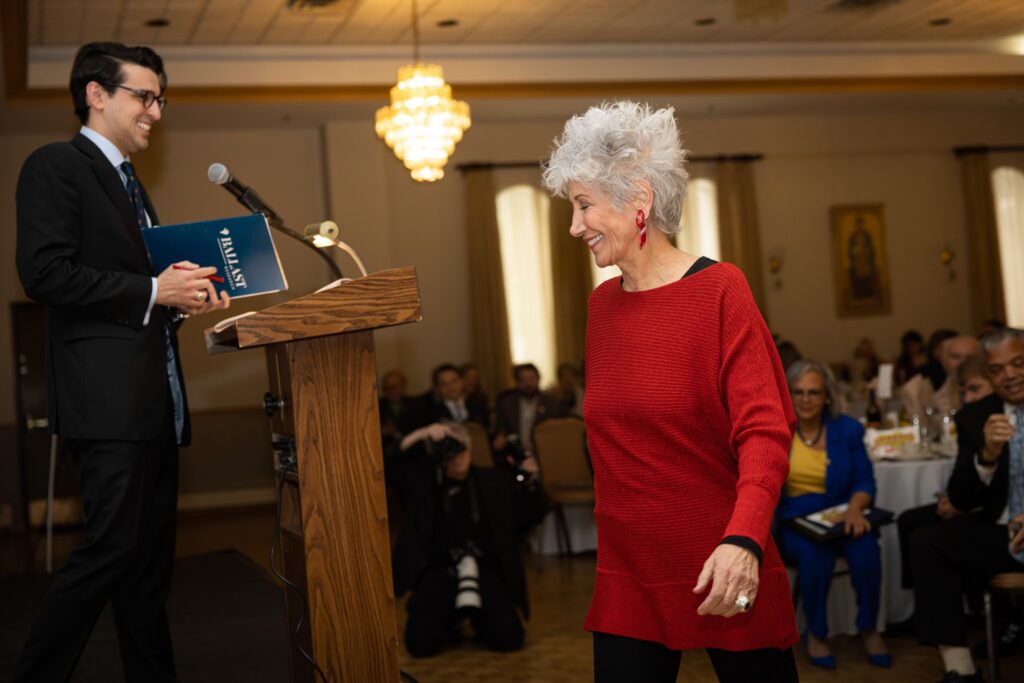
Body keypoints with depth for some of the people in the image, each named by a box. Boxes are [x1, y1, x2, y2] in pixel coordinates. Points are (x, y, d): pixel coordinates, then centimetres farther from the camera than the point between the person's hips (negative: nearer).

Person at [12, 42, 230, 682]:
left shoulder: (130, 183, 23)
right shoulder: (56, 166, -4)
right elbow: (46, 273, -16)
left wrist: (186, 294, 7)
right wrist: (154, 290, -16)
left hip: (156, 398, 9)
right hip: (110, 395, -9)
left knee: (152, 557, 10)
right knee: (112, 550, -10)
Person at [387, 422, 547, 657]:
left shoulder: (494, 481, 13)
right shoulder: (424, 481, 11)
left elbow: (532, 515, 13)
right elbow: (389, 464, -2)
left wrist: (531, 481, -5)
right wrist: (421, 435, -12)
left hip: (484, 573, 1)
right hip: (437, 574, 0)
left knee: (508, 638, -21)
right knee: (421, 643, -22)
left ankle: (476, 616, 14)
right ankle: (450, 619, 13)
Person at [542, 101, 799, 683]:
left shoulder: (719, 290, -9)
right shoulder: (601, 304, 7)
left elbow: (764, 430, -17)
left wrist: (743, 540, -31)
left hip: (725, 574, -4)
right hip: (627, 576, 5)